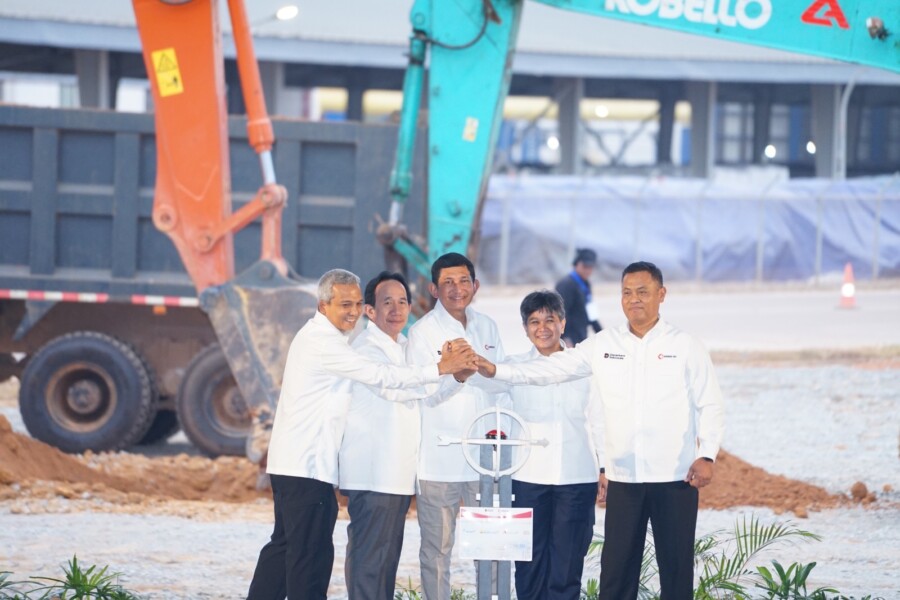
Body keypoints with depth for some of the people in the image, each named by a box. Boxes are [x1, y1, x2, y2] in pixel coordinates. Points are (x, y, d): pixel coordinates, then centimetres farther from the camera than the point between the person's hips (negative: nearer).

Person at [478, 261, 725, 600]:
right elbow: (552, 369, 6)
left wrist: (707, 455, -10)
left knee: (675, 565, 3)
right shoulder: (603, 346, 8)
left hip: (675, 477, -2)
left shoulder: (685, 347, 2)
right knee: (616, 569, 2)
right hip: (623, 478, 2)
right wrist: (497, 371, -3)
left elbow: (710, 405, 2)